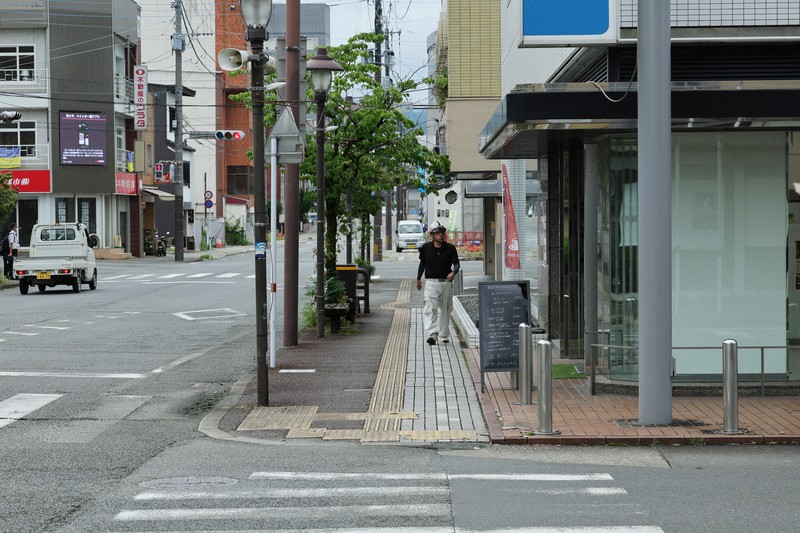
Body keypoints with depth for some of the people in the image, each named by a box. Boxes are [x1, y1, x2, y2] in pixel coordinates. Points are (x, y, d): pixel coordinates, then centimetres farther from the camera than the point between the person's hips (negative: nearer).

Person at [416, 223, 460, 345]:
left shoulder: (450, 248, 1)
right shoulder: (426, 248, 3)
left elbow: (457, 263, -1)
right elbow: (422, 263, 17)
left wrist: (453, 272, -23)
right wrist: (418, 279, 25)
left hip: (446, 282, 1)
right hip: (431, 282, -1)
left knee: (445, 310, 10)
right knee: (430, 308, -17)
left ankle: (443, 335, 23)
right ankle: (432, 334, -25)